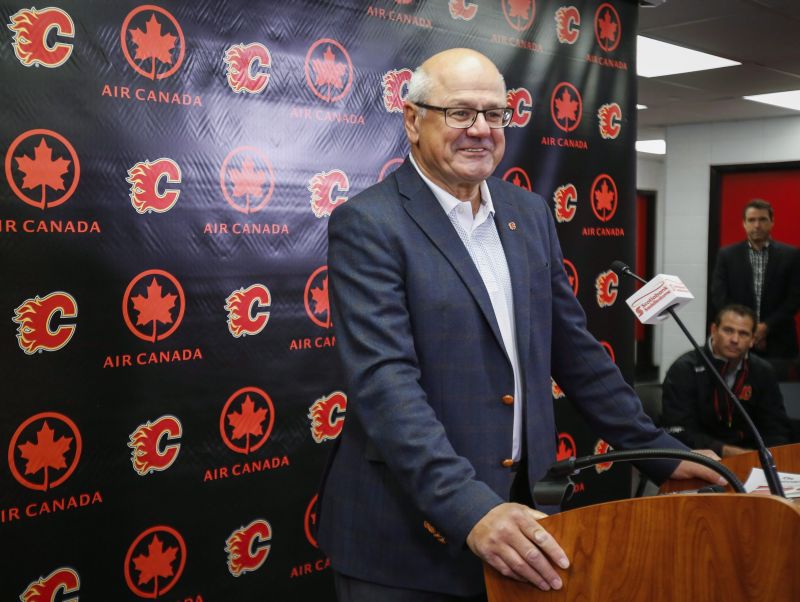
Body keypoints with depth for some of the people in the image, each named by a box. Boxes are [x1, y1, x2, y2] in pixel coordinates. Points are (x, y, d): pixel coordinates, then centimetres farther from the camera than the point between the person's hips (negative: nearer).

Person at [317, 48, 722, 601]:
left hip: (522, 512, 6)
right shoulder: (367, 225, -12)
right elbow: (383, 381, -22)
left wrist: (658, 451, 9)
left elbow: (574, 346, 12)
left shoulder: (530, 213, 8)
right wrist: (470, 509, -30)